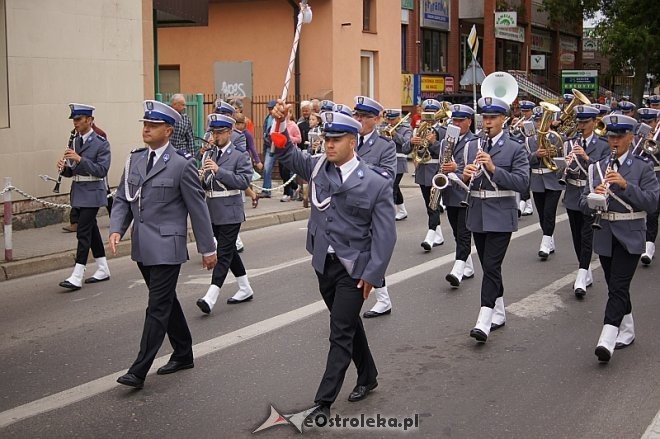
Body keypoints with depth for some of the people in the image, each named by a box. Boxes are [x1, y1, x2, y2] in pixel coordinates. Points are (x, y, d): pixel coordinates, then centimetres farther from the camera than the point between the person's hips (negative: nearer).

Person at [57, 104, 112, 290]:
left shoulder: (101, 143, -10)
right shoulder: (75, 141, 11)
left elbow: (102, 170, -17)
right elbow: (73, 171, 16)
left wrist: (79, 159, -24)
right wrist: (64, 167, -7)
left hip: (92, 192, -8)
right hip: (78, 192, 8)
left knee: (83, 231, -11)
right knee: (91, 230, 14)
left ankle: (77, 277, -10)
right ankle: (103, 270, 24)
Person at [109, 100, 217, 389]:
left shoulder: (181, 165, -10)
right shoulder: (134, 160, 8)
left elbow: (198, 208, -6)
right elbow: (123, 199, 12)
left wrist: (208, 248, -3)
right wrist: (116, 229, -6)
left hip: (166, 247, -7)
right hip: (142, 247, 7)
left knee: (158, 308, -5)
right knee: (166, 302, 18)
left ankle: (139, 371, -2)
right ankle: (183, 354, 33)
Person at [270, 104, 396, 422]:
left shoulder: (376, 183, -13)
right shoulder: (318, 167, 1)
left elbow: (384, 235, -12)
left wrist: (372, 274, -16)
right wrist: (280, 125, -16)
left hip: (354, 268, -6)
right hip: (324, 263, 6)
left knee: (341, 333, -4)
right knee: (348, 325, 21)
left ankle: (323, 403, 1)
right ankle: (368, 376, 41)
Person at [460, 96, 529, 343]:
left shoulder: (515, 149, -4)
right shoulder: (472, 146, 11)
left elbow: (522, 183, -14)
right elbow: (465, 182, 14)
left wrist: (493, 169, -23)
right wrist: (465, 176, -10)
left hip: (501, 217, -5)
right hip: (477, 215, 5)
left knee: (491, 266, -12)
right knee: (489, 267, 13)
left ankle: (484, 322, -16)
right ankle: (499, 314, 26)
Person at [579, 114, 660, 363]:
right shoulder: (597, 168, 9)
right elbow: (584, 205, 6)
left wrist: (626, 185, -22)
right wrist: (594, 196, -16)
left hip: (629, 237, -4)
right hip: (605, 237, 5)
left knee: (618, 288, -12)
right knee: (617, 288, 13)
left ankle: (607, 340, -18)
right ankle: (627, 332, 29)